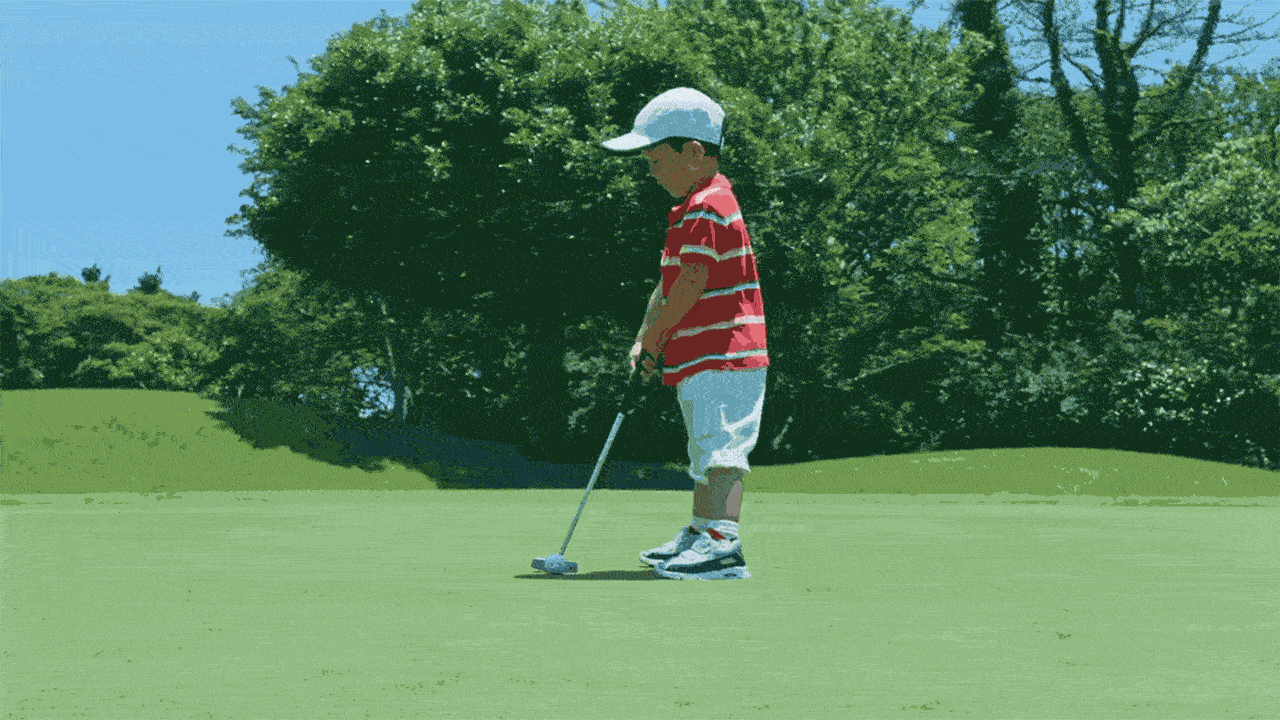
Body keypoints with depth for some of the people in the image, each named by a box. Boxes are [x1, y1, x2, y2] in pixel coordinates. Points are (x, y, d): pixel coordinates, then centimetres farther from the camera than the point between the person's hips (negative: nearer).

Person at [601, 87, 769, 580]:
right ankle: (699, 534, 31)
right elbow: (670, 281, 18)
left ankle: (722, 545, -25)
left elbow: (692, 283, -21)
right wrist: (646, 337, 7)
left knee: (720, 450, -18)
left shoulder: (707, 207, -16)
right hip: (703, 359, 11)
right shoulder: (694, 206, 19)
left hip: (723, 360, -11)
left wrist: (655, 335, -8)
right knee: (706, 450, 20)